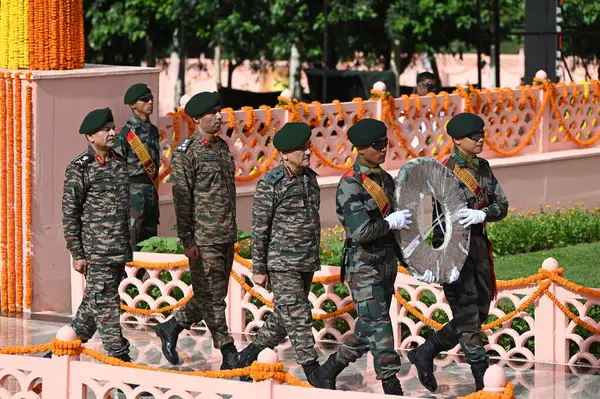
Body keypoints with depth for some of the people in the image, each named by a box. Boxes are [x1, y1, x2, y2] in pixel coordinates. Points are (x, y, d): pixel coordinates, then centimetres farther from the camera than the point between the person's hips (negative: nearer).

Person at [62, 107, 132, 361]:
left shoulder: (120, 163, 13)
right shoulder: (79, 169, -8)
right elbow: (69, 214, -8)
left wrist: (129, 247, 20)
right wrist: (77, 254, -11)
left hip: (120, 251, 7)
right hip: (95, 252, -7)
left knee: (94, 302, 13)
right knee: (105, 304, -5)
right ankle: (119, 358, -4)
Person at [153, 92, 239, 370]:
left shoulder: (222, 146, 14)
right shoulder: (186, 153, -10)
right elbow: (181, 198, -12)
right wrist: (187, 240, -15)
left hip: (226, 236, 8)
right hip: (203, 238, -8)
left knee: (215, 294, 12)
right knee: (211, 297, -2)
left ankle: (171, 327, 28)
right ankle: (229, 355, 1)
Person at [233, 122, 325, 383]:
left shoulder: (310, 178, 8)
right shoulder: (270, 184, -13)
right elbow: (259, 229, -9)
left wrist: (315, 258, 20)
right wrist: (259, 269, -8)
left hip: (307, 263, 7)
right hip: (282, 264, -7)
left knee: (284, 318, 13)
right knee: (298, 319, -8)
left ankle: (248, 355, 29)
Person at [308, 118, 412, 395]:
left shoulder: (385, 179, 11)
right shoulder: (350, 185, -16)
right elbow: (361, 231, -25)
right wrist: (391, 223, -13)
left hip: (387, 265, 8)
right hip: (363, 266, -8)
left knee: (367, 332, 12)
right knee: (378, 328, -8)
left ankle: (325, 374, 24)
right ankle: (392, 388, -5)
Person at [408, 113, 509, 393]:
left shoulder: (483, 168, 9)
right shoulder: (448, 171, -13)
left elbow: (501, 205, 1)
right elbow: (442, 219, -17)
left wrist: (481, 215, -21)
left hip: (478, 244, 8)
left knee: (479, 313, 13)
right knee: (467, 314, -4)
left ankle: (425, 354, 25)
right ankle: (484, 378, 0)